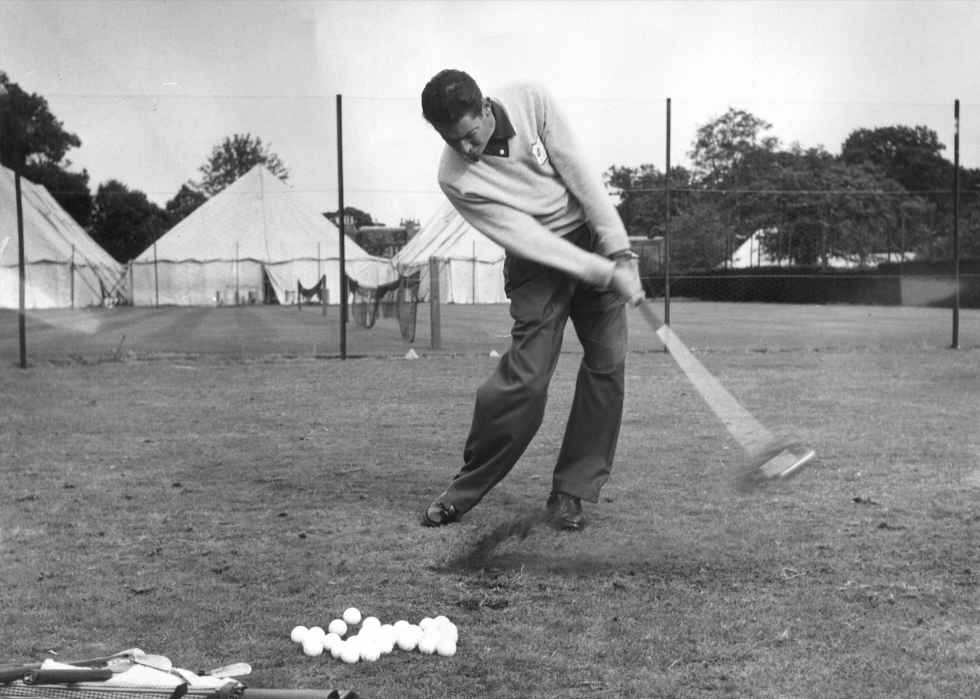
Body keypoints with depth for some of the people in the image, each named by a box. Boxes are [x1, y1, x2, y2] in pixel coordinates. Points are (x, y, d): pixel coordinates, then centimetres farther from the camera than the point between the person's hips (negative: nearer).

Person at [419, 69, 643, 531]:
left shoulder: (530, 101, -14)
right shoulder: (455, 178, -19)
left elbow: (578, 174, -12)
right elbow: (528, 238, -21)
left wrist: (618, 253, -15)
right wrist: (606, 274, -25)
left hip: (592, 236, 3)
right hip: (537, 259, -3)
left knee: (608, 365, -4)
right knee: (525, 378, -14)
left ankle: (570, 491, 7)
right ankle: (466, 489, 6)